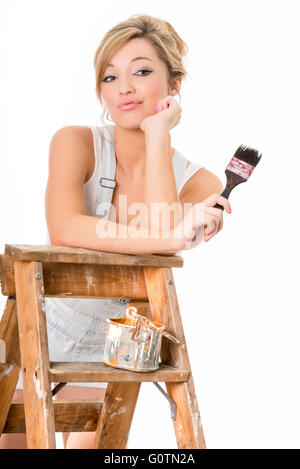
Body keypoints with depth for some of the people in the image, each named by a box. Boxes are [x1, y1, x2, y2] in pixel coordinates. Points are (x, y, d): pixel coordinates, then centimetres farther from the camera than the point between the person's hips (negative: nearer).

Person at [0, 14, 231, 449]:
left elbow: (161, 239, -32)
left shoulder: (199, 183, -11)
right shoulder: (76, 143, -16)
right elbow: (63, 230, -33)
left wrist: (158, 133, -25)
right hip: (39, 327, -1)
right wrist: (171, 237, -43)